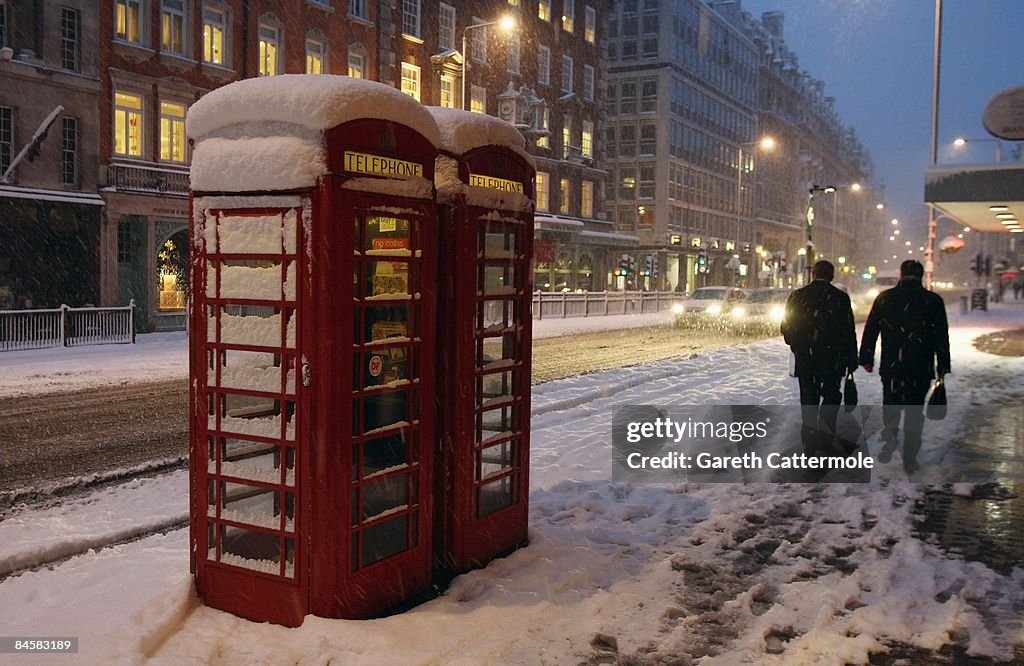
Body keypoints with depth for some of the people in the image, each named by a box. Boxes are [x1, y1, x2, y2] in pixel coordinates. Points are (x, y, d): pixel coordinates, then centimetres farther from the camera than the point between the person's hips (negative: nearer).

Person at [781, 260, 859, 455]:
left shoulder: (797, 296, -1)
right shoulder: (840, 297, -7)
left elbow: (786, 328, 4)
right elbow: (849, 331, -5)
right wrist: (852, 359, 3)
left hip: (805, 358, 2)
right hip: (833, 357, -1)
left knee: (809, 398, 10)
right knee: (831, 395, 16)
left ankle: (810, 443, 12)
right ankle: (825, 433, 5)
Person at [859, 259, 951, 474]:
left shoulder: (884, 298, 1)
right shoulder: (933, 301, 0)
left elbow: (870, 330, 4)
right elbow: (942, 337, 1)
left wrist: (867, 359, 11)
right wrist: (942, 366, 8)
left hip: (891, 367, 0)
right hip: (921, 368, 0)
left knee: (891, 405, 17)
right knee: (914, 412, 9)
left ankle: (890, 435, -8)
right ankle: (910, 459, 11)